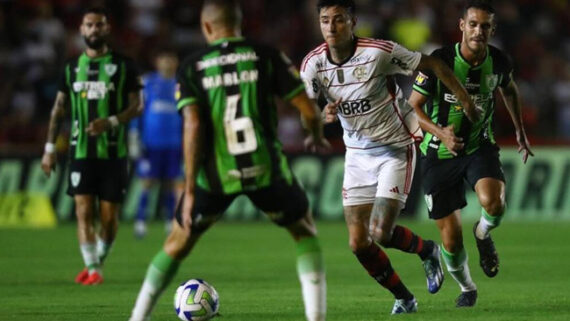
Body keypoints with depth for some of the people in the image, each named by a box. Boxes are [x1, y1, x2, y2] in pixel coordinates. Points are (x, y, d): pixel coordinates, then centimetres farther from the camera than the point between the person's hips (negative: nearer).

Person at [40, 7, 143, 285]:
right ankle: (92, 268, -7)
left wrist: (111, 122, -19)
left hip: (113, 152, -1)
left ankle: (99, 261, 21)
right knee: (83, 211, -10)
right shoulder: (72, 67, 9)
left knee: (109, 216, 0)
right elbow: (59, 108, 14)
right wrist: (49, 148, 9)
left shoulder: (123, 65, 1)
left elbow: (137, 105, -2)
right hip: (81, 151, 2)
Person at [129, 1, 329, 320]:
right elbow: (309, 109, 0)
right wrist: (317, 136, 24)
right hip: (265, 168, -1)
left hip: (215, 174, 1)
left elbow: (193, 126, -8)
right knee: (305, 231, 21)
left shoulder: (192, 66, 3)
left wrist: (190, 190, -8)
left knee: (177, 244, 20)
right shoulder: (266, 56, 2)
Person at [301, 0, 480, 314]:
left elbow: (432, 64, -10)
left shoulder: (379, 52, -21)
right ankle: (404, 299, 20)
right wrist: (324, 115, -26)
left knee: (380, 233, -16)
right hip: (358, 154, 4)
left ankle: (427, 250, 18)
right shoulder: (312, 64, -9)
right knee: (358, 243, -3)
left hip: (396, 149, -4)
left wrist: (466, 101, -6)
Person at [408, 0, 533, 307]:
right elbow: (413, 106, -11)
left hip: (480, 146, 1)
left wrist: (520, 130, 19)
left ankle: (483, 234, 6)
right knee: (451, 238, -1)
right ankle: (467, 288, 30)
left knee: (493, 202, -31)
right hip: (439, 155, -1)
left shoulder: (499, 62, -7)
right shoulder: (439, 61, -18)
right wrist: (440, 132, -28)